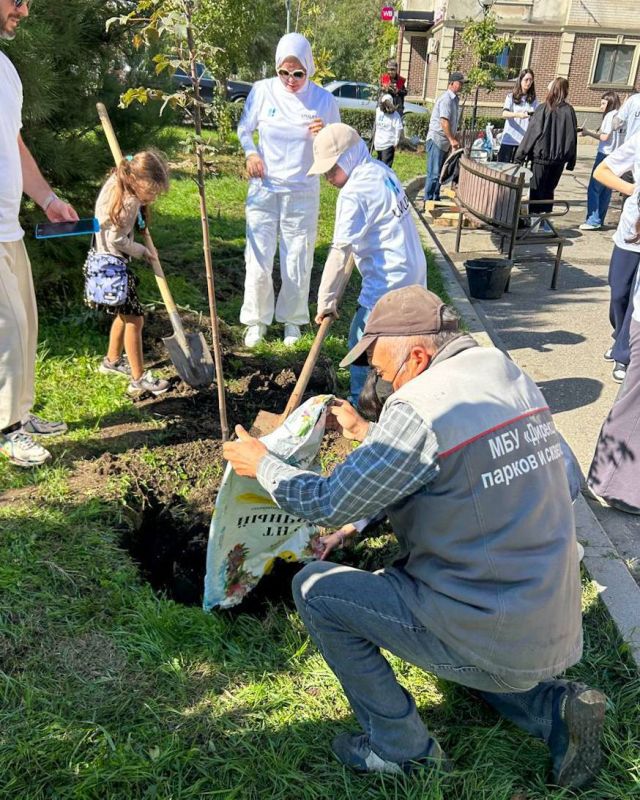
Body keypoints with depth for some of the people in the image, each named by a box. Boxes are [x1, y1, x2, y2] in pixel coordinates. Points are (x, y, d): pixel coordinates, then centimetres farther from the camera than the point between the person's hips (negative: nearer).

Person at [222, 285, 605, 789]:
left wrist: (261, 463, 1)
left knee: (314, 588, 1)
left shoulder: (419, 406, -22)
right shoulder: (514, 378, 3)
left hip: (489, 642, -8)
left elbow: (330, 505, -14)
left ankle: (402, 749, 13)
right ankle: (552, 706, 18)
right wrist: (367, 434, 21)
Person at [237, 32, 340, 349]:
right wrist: (250, 153, -11)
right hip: (264, 189, 0)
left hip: (302, 194, 0)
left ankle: (292, 320, 29)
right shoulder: (262, 91, -5)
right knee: (258, 263, 2)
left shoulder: (324, 100, -5)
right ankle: (256, 320, 21)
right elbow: (244, 128, 9)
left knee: (298, 264, 8)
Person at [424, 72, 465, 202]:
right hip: (437, 140, -9)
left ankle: (436, 199, 18)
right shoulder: (446, 99, -14)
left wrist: (452, 140, 18)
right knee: (433, 173, -8)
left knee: (439, 173, 12)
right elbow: (444, 121, -21)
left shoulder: (455, 99, 15)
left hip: (444, 142, 9)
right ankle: (428, 201, -4)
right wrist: (452, 139, -22)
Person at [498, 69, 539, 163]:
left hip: (524, 140, 2)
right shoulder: (511, 96, 3)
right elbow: (505, 114, -11)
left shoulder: (534, 99, 10)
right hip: (509, 138, -2)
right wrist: (518, 114, -29)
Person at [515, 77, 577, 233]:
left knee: (537, 190, 5)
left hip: (541, 156, -3)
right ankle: (545, 222, 18)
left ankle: (534, 220, 3)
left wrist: (520, 154, -4)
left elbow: (531, 132, -9)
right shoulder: (569, 111, -1)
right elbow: (572, 137, 4)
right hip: (559, 158, 3)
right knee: (549, 190, 15)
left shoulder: (543, 109, -10)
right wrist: (571, 161, 11)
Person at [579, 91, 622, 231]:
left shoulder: (610, 115, -10)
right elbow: (611, 136, 12)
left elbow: (604, 137, -14)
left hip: (605, 155, -9)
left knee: (593, 189, -6)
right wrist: (590, 132, 9)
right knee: (606, 190, 11)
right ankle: (599, 220, 16)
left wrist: (588, 132, -2)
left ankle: (593, 221, -8)